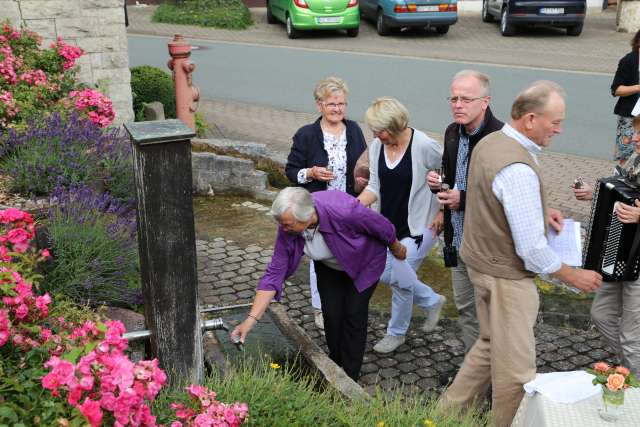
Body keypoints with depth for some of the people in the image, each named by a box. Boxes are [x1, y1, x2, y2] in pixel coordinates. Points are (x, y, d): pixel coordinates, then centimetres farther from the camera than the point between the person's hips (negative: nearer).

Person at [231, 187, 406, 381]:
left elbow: (383, 226, -24)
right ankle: (335, 366, 26)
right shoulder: (287, 229, -29)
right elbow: (274, 274, -24)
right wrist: (251, 319, -29)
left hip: (364, 262, -3)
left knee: (354, 315, -5)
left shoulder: (343, 210, -43)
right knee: (331, 314, 0)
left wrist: (396, 249, -4)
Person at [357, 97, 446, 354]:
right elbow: (374, 186, 2)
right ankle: (432, 301, 36)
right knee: (386, 275, 10)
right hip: (389, 223, 7)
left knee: (400, 278, -5)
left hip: (418, 225, -7)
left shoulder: (424, 146, -21)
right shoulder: (377, 146, -3)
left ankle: (397, 332, 22)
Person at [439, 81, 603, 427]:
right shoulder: (518, 169, -28)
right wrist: (574, 277, -10)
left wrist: (539, 213, 10)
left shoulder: (490, 142, 2)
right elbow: (531, 249, -25)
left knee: (492, 343, 24)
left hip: (481, 261, 10)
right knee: (516, 367, 5)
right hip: (506, 275, -10)